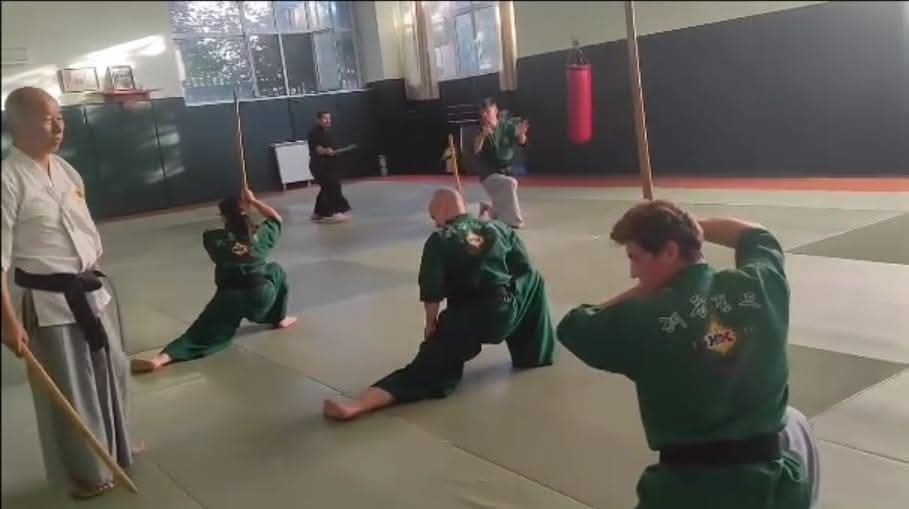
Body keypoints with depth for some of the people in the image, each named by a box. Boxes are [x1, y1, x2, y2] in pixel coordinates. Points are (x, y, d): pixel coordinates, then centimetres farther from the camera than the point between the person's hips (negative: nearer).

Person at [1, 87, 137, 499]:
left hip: (92, 291, 7)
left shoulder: (64, 170, 6)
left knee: (111, 373, 20)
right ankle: (86, 472, 27)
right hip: (50, 301, -7)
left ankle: (116, 449, 42)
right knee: (69, 391, 7)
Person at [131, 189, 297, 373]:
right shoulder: (260, 235, 5)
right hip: (261, 295, 1)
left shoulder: (216, 239, 3)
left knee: (204, 333, -2)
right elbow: (276, 217, 24)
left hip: (229, 299, 0)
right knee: (276, 271, 28)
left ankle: (161, 358, -24)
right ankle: (279, 319, 34)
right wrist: (254, 201, 28)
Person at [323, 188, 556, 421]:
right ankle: (536, 352, 31)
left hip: (465, 321, -2)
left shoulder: (439, 241, -2)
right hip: (506, 312, 3)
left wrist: (431, 324, 6)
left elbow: (431, 293, -9)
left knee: (427, 369, -1)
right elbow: (524, 269, 11)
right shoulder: (500, 229, 10)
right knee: (533, 280, 29)